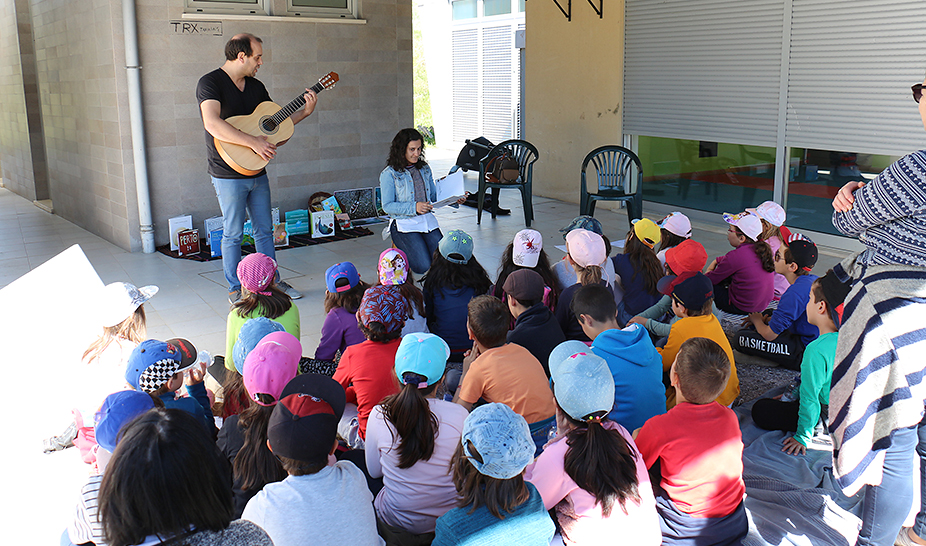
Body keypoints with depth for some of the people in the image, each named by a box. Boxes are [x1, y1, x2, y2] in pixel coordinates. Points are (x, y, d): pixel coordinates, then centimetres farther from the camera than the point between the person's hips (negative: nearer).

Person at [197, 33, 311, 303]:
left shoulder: (256, 86, 10)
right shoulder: (210, 83, -12)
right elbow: (213, 124, -28)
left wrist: (304, 112, 2)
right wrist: (254, 142, -30)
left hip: (257, 172, 7)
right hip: (229, 174, -7)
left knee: (265, 229, 14)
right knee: (233, 234, 4)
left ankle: (273, 281, 26)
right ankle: (235, 290, 16)